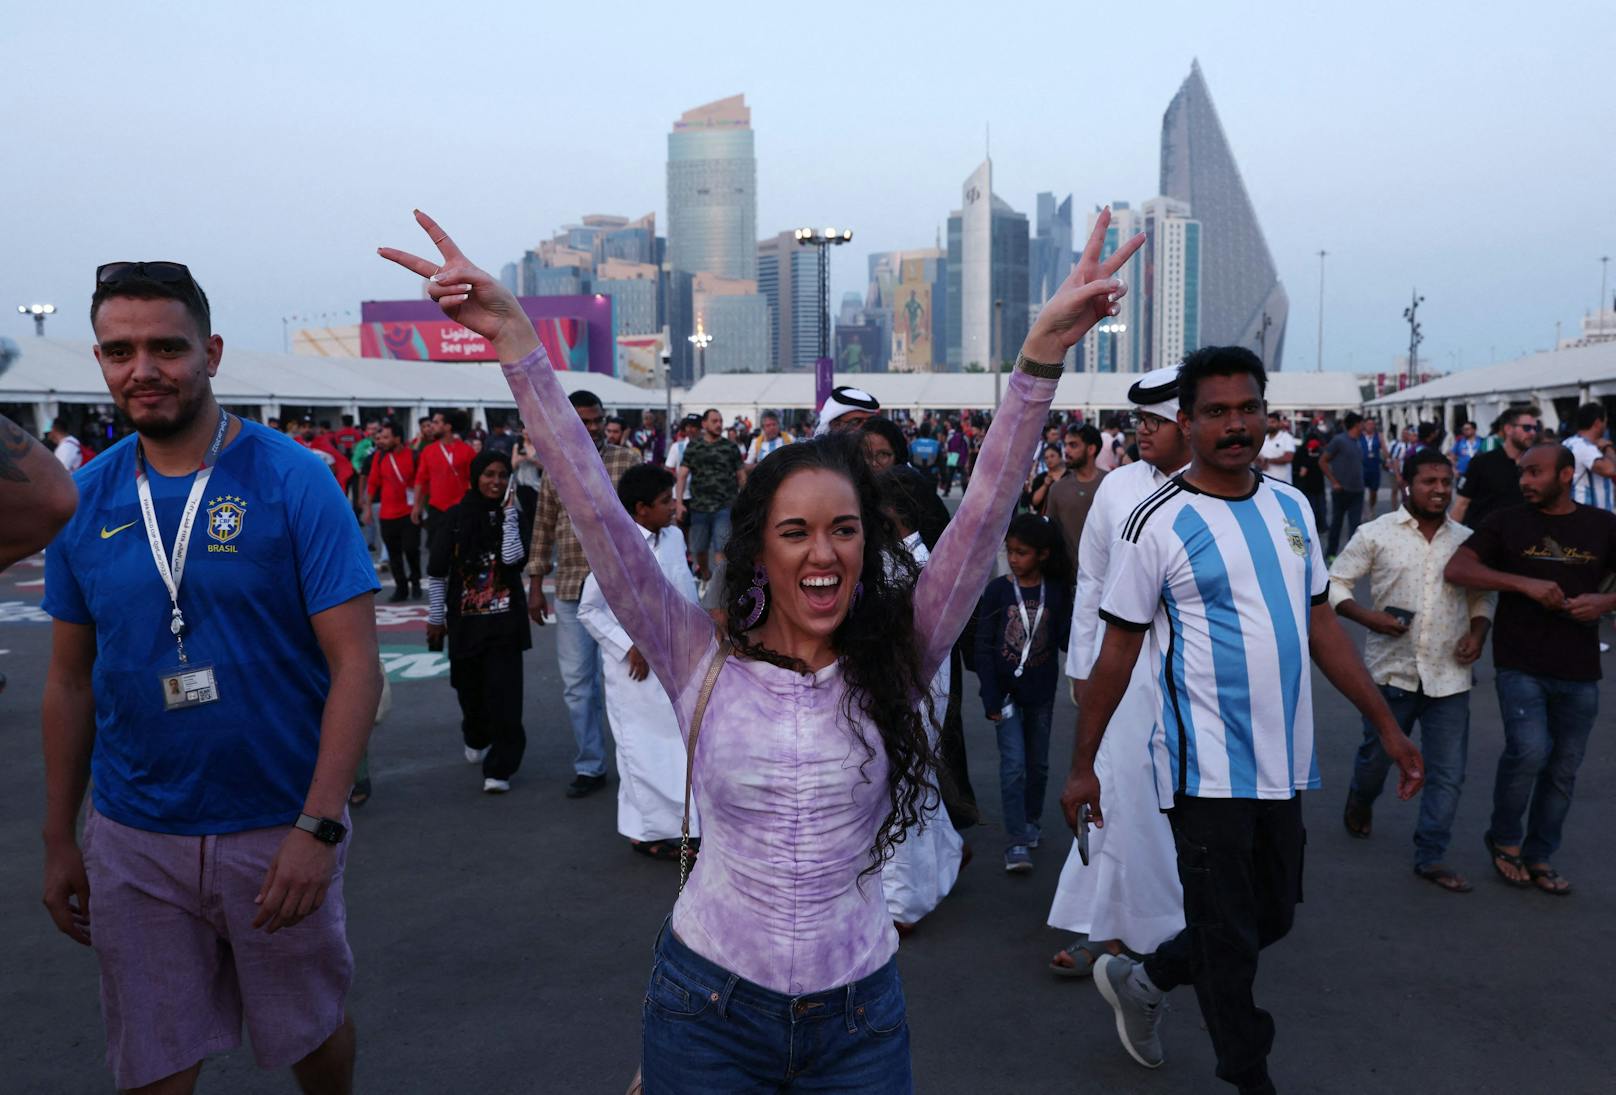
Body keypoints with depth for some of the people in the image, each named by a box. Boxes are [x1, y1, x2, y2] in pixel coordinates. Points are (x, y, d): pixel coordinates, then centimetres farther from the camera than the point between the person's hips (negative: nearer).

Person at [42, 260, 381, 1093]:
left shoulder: (291, 480, -11)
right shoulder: (84, 498, 1)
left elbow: (355, 664, -14)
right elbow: (71, 680, 9)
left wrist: (319, 826, -21)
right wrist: (57, 840, 9)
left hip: (277, 829, -3)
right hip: (131, 838, 3)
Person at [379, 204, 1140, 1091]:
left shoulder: (893, 666, -6)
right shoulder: (702, 661, -8)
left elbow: (984, 512, -14)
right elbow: (597, 512, -14)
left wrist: (1043, 351, -23)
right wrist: (516, 343, -20)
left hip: (858, 1016, 1)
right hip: (708, 1006, 0)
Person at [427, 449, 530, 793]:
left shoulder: (512, 516, 1)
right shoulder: (453, 518, -2)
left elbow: (513, 558, -16)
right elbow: (436, 572, 2)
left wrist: (509, 513, -16)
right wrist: (435, 617, 3)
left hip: (505, 620, -1)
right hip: (464, 620, 1)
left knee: (504, 693, -9)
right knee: (470, 687, 14)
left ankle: (500, 768, -3)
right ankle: (476, 739, 44)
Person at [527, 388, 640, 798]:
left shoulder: (627, 461, -1)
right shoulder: (554, 468, 9)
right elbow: (543, 528, 13)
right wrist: (536, 585, 11)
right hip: (570, 590, 3)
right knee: (577, 682, 7)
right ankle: (589, 767, 19)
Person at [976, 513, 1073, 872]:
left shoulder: (1056, 592, -2)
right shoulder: (997, 590, -7)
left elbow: (1065, 639, -4)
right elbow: (984, 646, -6)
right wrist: (990, 698, -10)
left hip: (1041, 693, 2)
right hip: (1006, 691, -2)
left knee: (1037, 763, 15)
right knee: (1014, 765, -7)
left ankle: (1031, 820, 36)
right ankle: (1017, 843, -3)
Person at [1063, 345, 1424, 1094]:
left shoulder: (1290, 507, 8)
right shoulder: (1159, 524, -10)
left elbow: (1320, 623, 14)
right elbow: (1117, 650, -7)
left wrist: (1386, 723, 12)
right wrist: (1082, 766, -6)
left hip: (1284, 762, 7)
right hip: (1208, 769, -6)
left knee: (1273, 917, 18)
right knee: (1229, 944, 5)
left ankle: (1142, 980, 39)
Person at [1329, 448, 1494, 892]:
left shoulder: (1465, 540, 6)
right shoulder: (1376, 534, -5)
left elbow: (1481, 597, 17)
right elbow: (1334, 582, -3)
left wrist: (1478, 633, -2)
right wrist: (1367, 616, -18)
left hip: (1449, 676, 2)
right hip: (1392, 670, -2)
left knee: (1448, 773, 2)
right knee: (1376, 755, 15)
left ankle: (1431, 856, 16)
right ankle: (1360, 803, 47)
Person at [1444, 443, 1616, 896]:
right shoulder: (1507, 522, 0)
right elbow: (1456, 568, -10)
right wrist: (1526, 583, -20)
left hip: (1579, 672, 3)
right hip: (1520, 666, -3)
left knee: (1563, 770, 10)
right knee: (1529, 751, -18)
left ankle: (1538, 857, 28)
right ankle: (1505, 839, 8)